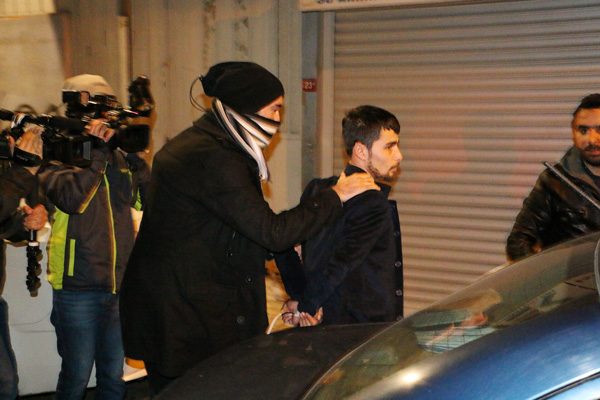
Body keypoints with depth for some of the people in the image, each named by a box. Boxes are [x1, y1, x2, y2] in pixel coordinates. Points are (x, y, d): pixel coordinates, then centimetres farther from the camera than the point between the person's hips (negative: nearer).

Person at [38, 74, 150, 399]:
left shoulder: (117, 155, 9)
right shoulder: (58, 155, -4)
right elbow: (71, 198, -21)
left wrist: (134, 152, -11)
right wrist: (97, 153, -21)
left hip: (120, 284, 5)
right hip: (79, 288, -4)